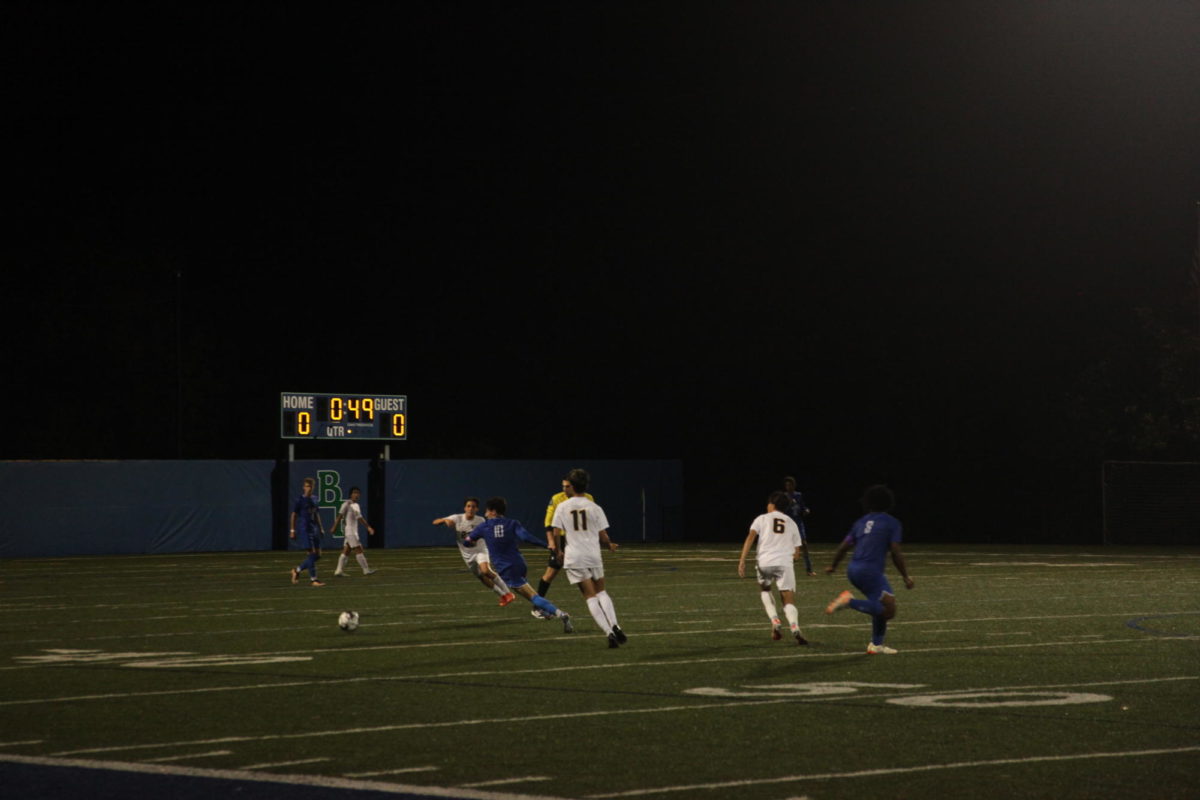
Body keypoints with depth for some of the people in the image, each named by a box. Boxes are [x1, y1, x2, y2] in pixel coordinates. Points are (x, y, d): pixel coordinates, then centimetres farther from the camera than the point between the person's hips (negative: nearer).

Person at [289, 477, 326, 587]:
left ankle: (297, 570, 20)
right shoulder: (300, 500, -5)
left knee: (318, 555, 5)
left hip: (315, 528, 7)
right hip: (305, 528, -7)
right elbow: (294, 515, -3)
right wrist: (292, 530, -7)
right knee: (312, 553, -11)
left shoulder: (314, 499, 13)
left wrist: (321, 529, 18)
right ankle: (314, 579, -7)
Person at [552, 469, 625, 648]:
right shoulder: (595, 508, 0)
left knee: (590, 596, 2)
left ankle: (609, 632, -10)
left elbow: (556, 534, -2)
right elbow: (603, 537, 1)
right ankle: (614, 626, 1)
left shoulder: (562, 507, -1)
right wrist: (610, 546, 23)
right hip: (593, 555, 1)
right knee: (601, 592, 19)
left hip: (573, 558, -1)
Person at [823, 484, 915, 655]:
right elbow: (896, 553, -6)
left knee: (881, 607, 20)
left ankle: (876, 644, 18)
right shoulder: (892, 523, 0)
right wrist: (906, 576, 2)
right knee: (888, 610, -8)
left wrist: (833, 566, 34)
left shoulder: (861, 522, 16)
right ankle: (849, 601, -19)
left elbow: (843, 547, 19)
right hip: (871, 571, -8)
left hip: (853, 570, 8)